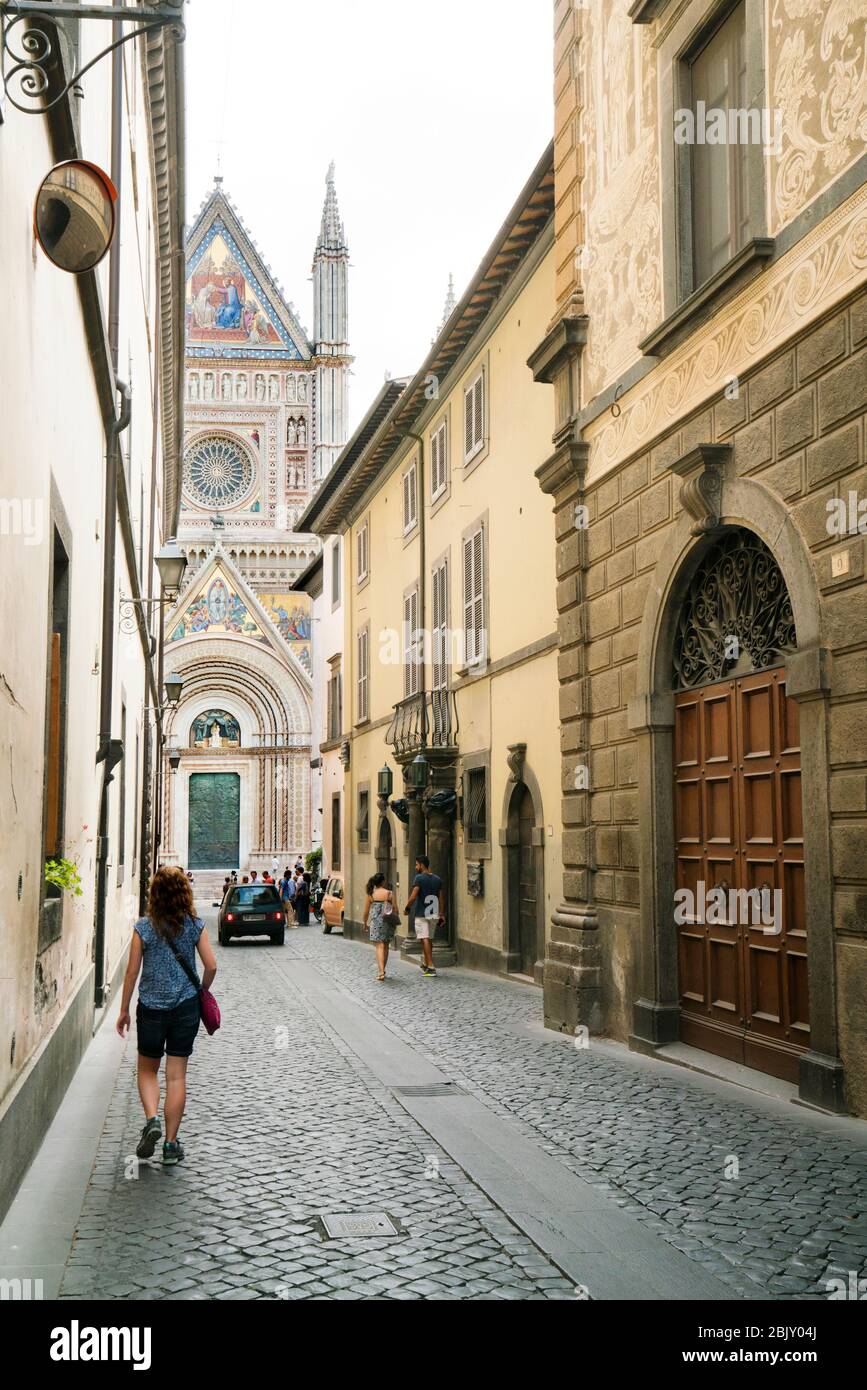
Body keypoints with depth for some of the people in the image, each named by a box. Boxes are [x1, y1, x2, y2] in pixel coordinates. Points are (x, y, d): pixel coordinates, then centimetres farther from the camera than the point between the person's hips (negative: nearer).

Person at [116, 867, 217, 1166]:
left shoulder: (144, 927, -6)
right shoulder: (195, 925, -4)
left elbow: (132, 971, -4)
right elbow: (211, 965, -5)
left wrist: (123, 1010, 5)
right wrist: (202, 992, 15)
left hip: (151, 1008, -1)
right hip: (185, 1007, 1)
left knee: (147, 1069, 18)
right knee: (177, 1075, 7)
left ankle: (152, 1119, -5)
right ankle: (171, 1144, 11)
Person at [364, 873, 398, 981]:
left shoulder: (370, 894, -2)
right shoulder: (390, 894, -3)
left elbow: (366, 912, 1)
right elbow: (395, 909, -3)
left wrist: (365, 923, 16)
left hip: (375, 922, -1)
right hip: (388, 922, 1)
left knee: (380, 947, -3)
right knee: (386, 947, 16)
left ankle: (381, 972, -17)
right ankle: (382, 970, 26)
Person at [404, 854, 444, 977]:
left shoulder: (419, 878, -10)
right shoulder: (437, 879, 9)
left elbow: (413, 896, -17)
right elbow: (440, 898, 9)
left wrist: (406, 908, -3)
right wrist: (442, 914, 12)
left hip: (421, 914, -6)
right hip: (434, 914, 6)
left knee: (425, 939, -7)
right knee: (429, 939, 16)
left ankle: (430, 967, -13)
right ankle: (425, 963, 28)